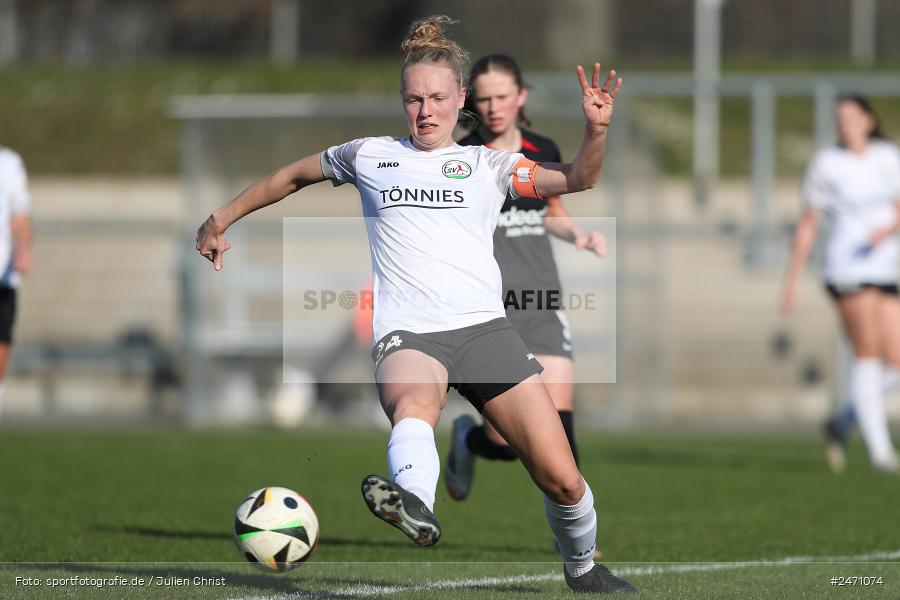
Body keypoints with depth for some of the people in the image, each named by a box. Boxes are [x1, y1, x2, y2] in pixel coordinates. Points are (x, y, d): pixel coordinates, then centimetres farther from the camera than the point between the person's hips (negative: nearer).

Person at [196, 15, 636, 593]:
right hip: (407, 333, -1)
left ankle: (583, 568, 21)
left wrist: (596, 129, -8)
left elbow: (576, 179, 11)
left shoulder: (486, 164, 19)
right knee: (413, 404, -41)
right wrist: (220, 221, 38)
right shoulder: (370, 156, 20)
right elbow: (294, 176, 35)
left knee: (561, 479, -8)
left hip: (484, 324, 2)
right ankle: (416, 507, -71)